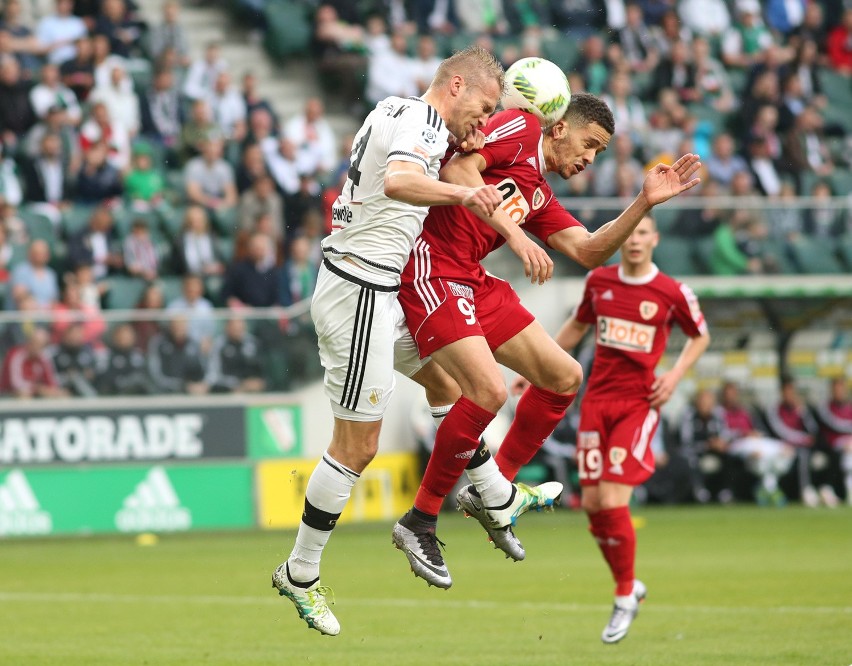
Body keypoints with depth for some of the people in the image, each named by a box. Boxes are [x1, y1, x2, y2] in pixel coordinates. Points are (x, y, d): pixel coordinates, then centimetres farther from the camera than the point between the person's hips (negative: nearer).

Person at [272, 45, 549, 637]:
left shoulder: (395, 111, 13)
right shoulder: (421, 119, -16)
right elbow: (398, 182, -38)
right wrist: (462, 193, -56)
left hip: (377, 291, 10)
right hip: (360, 294, -10)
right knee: (358, 447, -4)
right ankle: (301, 573, 6)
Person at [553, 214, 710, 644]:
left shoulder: (673, 294, -5)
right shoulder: (598, 281, 5)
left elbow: (700, 337, 11)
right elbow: (577, 327, 21)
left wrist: (675, 375, -3)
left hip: (639, 403, -4)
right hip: (597, 400, 4)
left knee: (613, 501, -15)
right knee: (592, 503, 0)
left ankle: (625, 599, 3)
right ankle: (629, 585, 23)